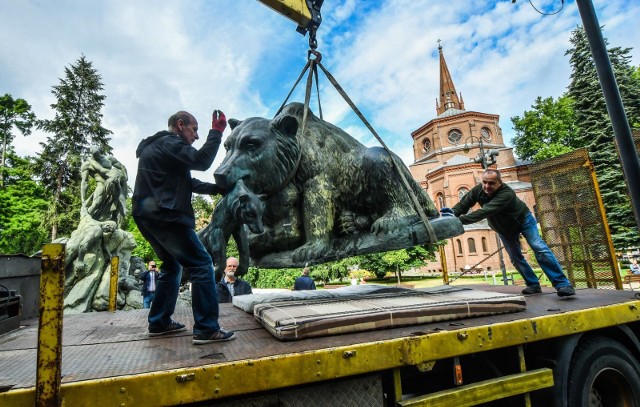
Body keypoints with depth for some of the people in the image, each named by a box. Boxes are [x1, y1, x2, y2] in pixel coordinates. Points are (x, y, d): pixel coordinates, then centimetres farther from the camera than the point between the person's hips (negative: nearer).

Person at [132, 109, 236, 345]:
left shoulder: (158, 146, 26)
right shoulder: (168, 142, -5)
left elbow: (187, 182, 23)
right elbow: (201, 162, -17)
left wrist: (217, 189, 14)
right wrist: (216, 132, -7)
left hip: (148, 216, 11)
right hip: (165, 216, -11)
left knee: (172, 265, 21)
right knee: (201, 265, -10)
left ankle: (159, 323, 26)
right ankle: (206, 329, -11)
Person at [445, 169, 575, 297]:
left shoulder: (506, 194, -43)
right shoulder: (478, 190, -24)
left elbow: (484, 212, -54)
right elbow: (463, 203, -25)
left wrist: (459, 220, -62)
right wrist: (453, 212, -49)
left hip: (523, 220, -5)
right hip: (505, 229, 5)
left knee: (539, 248, -17)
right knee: (515, 258, 4)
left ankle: (562, 284, -11)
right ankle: (533, 285, 16)